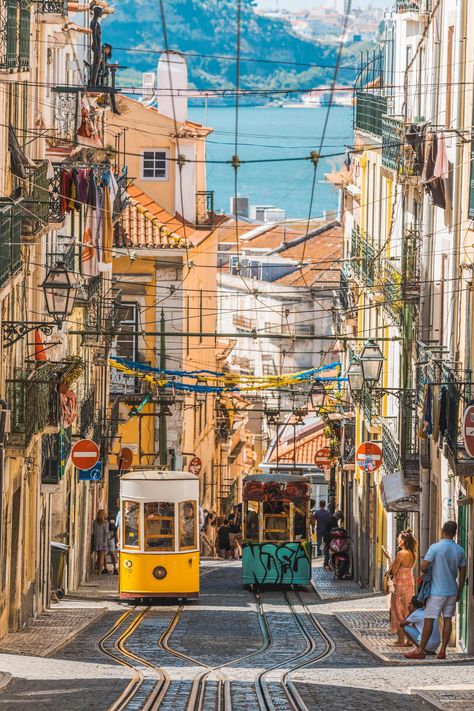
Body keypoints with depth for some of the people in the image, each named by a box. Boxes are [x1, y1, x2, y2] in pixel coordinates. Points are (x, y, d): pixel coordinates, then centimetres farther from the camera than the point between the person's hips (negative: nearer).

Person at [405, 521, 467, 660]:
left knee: (429, 620, 0)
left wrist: (427, 571, 7)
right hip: (452, 591, 5)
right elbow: (462, 574, 7)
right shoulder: (460, 550, 2)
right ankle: (443, 651, 6)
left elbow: (424, 567, -18)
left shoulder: (435, 547, -14)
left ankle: (420, 650, 3)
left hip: (437, 591, -4)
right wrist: (459, 593, 16)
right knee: (447, 619, 8)